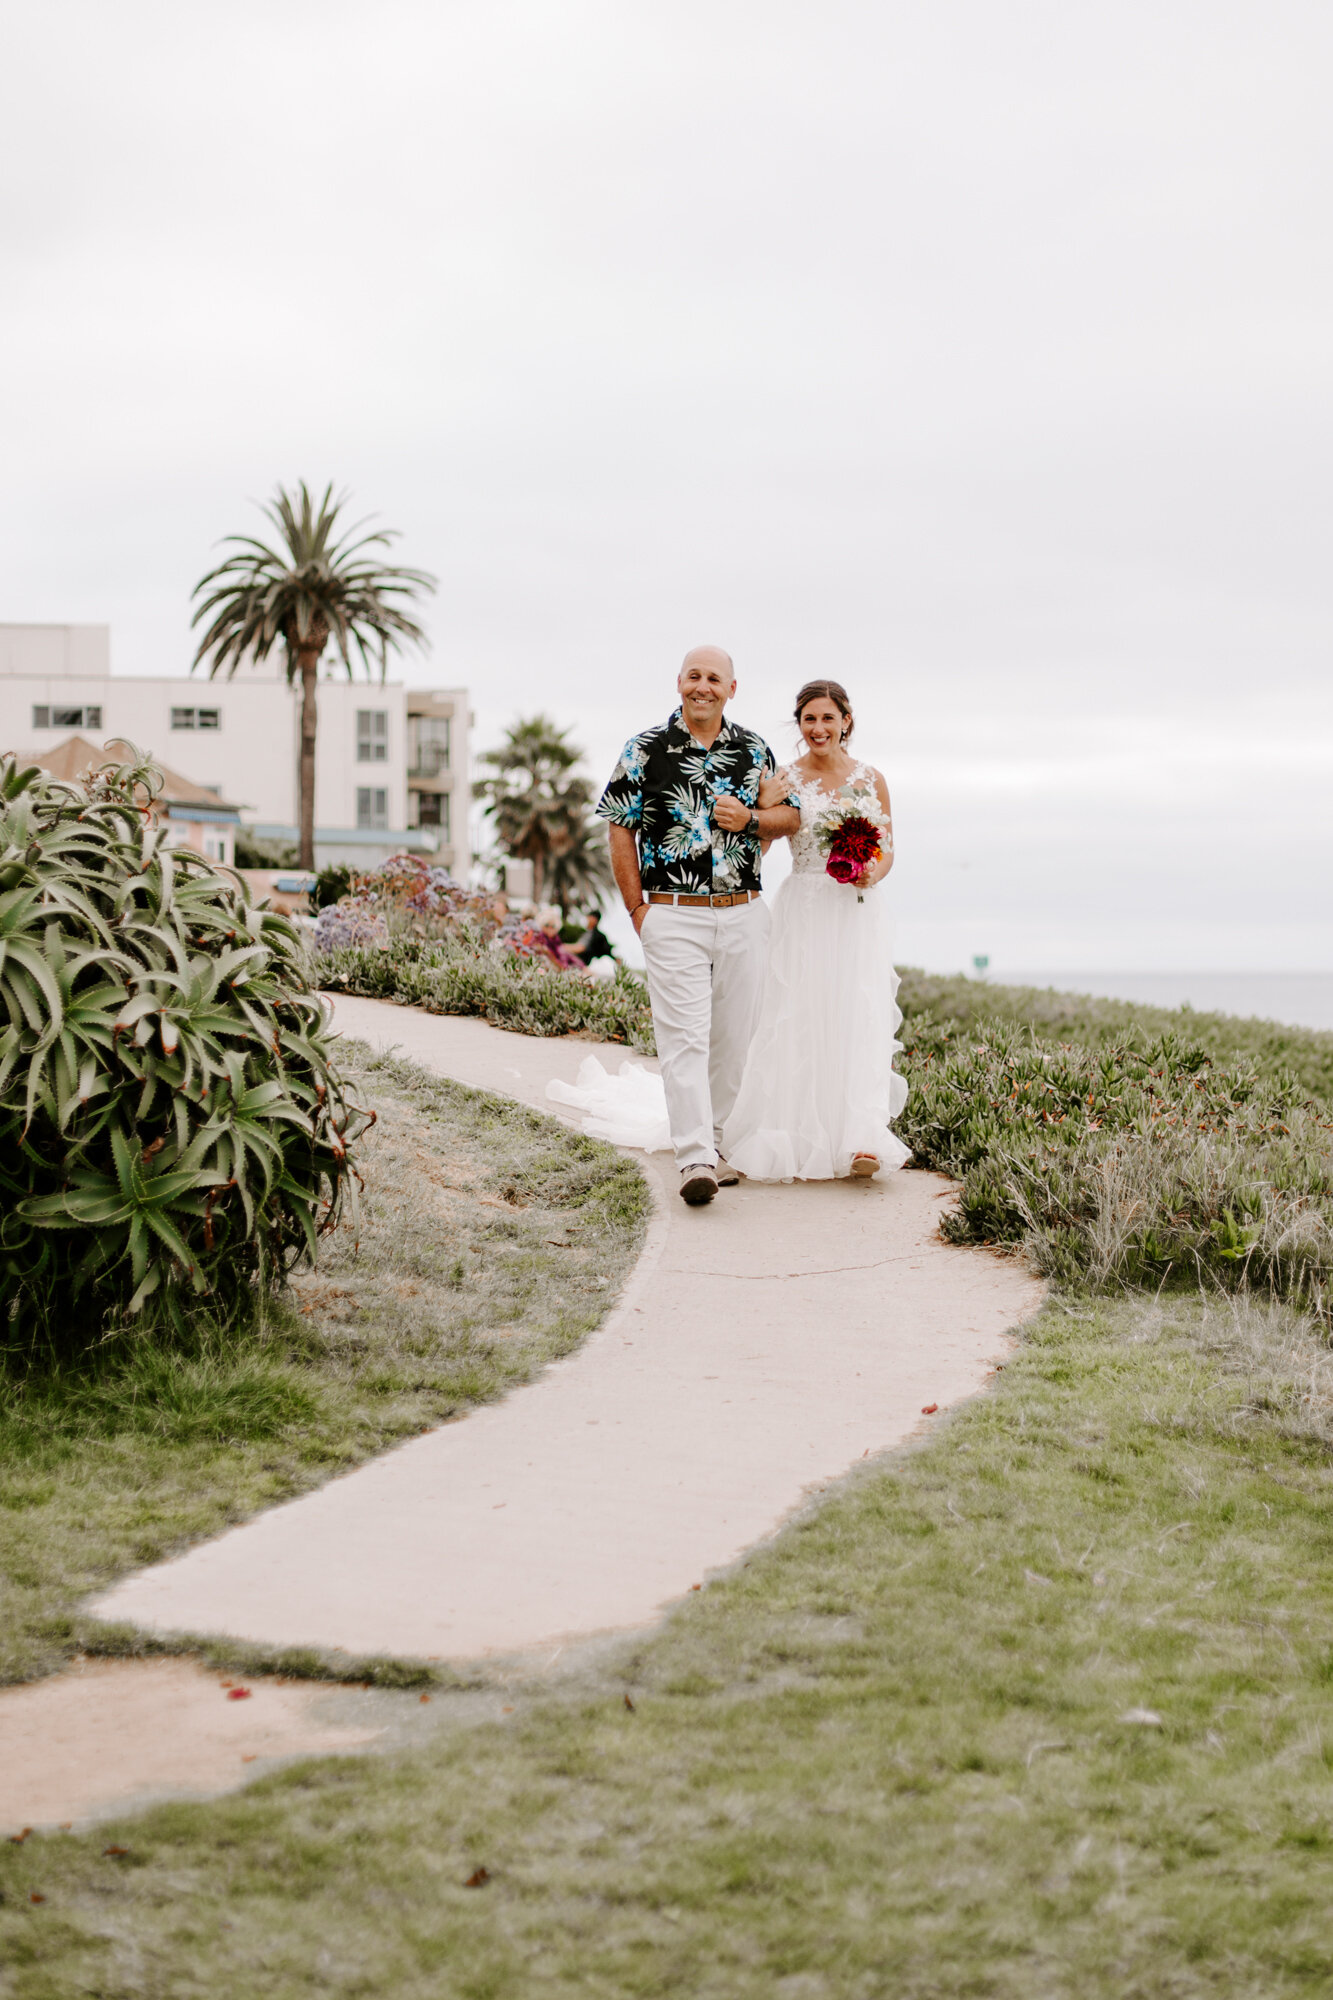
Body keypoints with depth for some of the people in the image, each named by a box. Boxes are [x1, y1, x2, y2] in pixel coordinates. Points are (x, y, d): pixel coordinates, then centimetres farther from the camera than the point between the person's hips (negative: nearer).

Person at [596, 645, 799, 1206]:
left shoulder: (753, 750, 9)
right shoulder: (646, 750, 0)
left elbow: (790, 816, 15)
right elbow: (620, 831, 3)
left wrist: (749, 818, -7)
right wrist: (637, 908, -3)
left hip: (743, 913, 3)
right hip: (673, 916, -3)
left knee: (734, 1037, 8)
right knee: (684, 1037, -12)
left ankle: (715, 1140, 23)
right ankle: (695, 1160, -19)